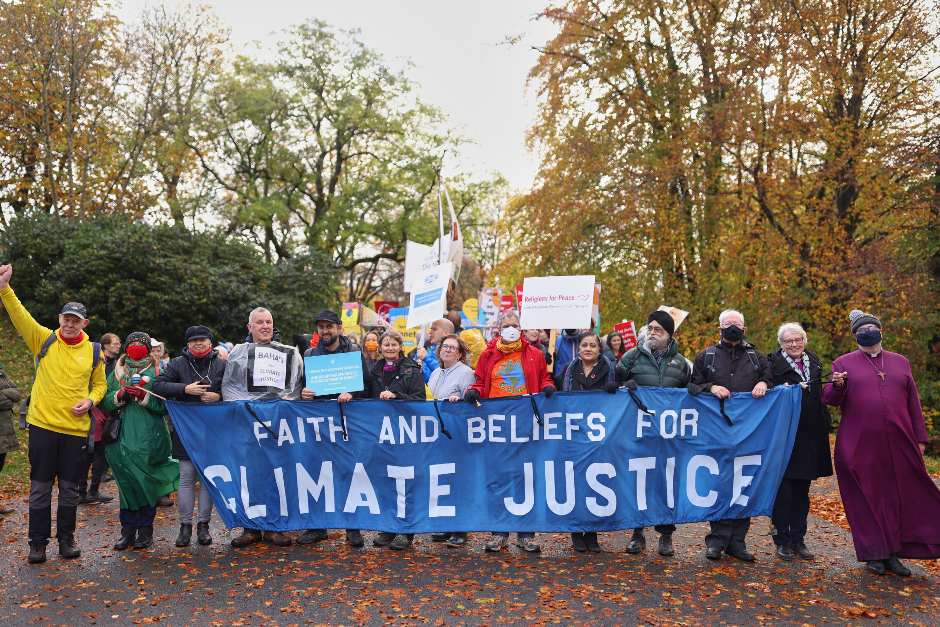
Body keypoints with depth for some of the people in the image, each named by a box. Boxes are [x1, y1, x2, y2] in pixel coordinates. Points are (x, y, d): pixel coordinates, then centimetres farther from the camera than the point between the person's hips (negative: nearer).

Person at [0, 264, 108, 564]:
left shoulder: (93, 351, 4)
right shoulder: (44, 340, 0)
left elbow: (99, 384, 14)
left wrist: (90, 401, -6)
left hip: (76, 428, 1)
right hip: (42, 425, -1)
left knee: (69, 488, 10)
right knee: (40, 487, 6)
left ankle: (66, 539, 24)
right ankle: (38, 542, 18)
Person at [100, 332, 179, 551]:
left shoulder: (157, 372, 6)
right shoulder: (117, 373, 16)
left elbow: (164, 405, -3)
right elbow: (105, 403, 10)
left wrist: (143, 396, -15)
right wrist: (120, 395, -8)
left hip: (150, 440, -3)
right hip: (124, 436, 3)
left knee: (146, 481, 0)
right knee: (126, 482, 3)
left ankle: (145, 530, 10)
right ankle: (128, 530, 11)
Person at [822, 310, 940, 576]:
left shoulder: (900, 362, 14)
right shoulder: (844, 363, 6)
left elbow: (913, 402, 15)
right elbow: (829, 399, 1)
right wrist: (837, 386, -20)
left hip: (898, 444, 3)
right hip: (859, 446, -3)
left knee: (900, 497, 5)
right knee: (867, 499, 3)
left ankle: (893, 553, 17)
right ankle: (875, 554, 15)